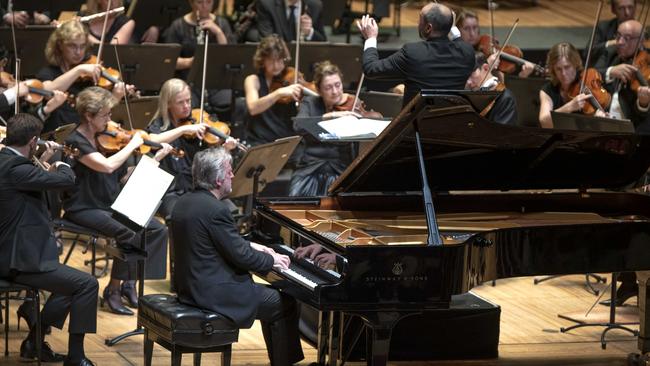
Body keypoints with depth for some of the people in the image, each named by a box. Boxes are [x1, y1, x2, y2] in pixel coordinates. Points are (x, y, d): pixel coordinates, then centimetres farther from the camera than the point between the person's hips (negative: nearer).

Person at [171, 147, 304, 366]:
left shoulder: (185, 203, 7)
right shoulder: (215, 210, -23)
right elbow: (241, 256, -18)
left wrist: (252, 247, 14)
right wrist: (272, 261, -3)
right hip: (215, 293, -10)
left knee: (270, 295, 25)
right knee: (285, 305, 2)